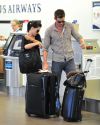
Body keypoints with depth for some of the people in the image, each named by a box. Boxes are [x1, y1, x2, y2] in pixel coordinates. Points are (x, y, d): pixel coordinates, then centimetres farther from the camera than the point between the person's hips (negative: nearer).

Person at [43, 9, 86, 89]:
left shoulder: (70, 26, 1)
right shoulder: (49, 31, -5)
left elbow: (78, 37, 7)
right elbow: (45, 48, -3)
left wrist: (82, 42, -17)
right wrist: (45, 63, -11)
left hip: (69, 59, 2)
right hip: (57, 61, -2)